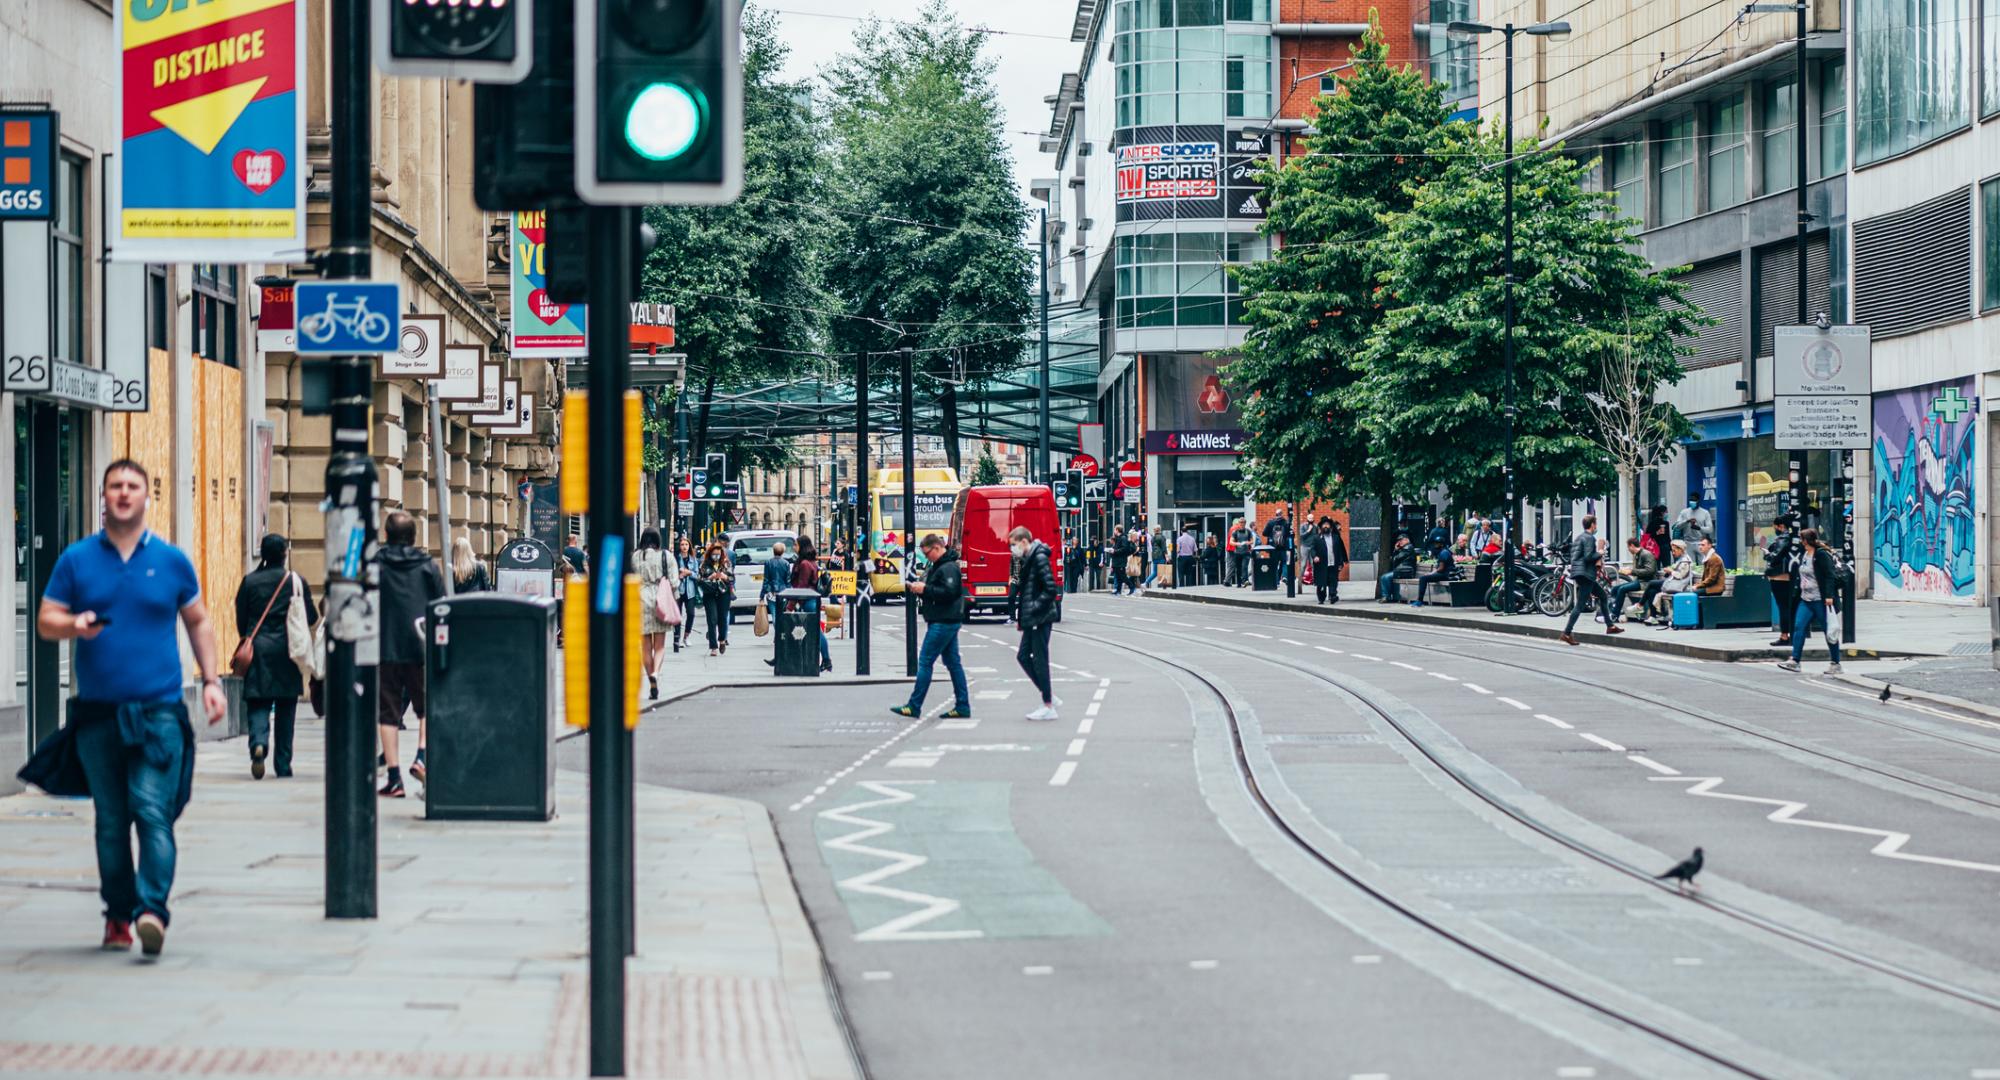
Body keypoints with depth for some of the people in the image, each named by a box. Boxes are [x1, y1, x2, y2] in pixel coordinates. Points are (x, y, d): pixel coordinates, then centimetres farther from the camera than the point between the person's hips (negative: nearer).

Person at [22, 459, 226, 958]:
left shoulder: (171, 560, 7)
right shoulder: (77, 559, 7)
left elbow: (198, 622, 17)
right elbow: (46, 620, 7)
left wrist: (211, 680, 8)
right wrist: (74, 625, -15)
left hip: (158, 710, -2)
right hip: (97, 711, 2)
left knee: (153, 812, -15)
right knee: (111, 819, 7)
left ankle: (152, 908, -22)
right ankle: (118, 914, 16)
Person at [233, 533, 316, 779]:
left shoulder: (249, 581, -1)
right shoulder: (297, 581, -3)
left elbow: (241, 619, 3)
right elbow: (311, 617, 1)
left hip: (258, 649, 0)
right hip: (287, 650, 0)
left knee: (257, 704, 0)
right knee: (286, 709, 8)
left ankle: (258, 743, -30)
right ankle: (283, 765, 11)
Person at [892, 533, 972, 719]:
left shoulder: (949, 568, -16)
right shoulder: (939, 566, 17)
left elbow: (949, 592, -27)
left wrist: (925, 589, -20)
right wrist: (920, 588, 6)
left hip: (943, 622, -11)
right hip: (946, 621, 11)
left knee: (925, 661, -7)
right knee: (952, 662, 9)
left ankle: (914, 706, -4)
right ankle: (962, 707, 9)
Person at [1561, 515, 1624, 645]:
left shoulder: (1579, 537, 16)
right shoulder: (1589, 538, -12)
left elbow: (1573, 555, 20)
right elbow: (1588, 557, -23)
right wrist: (1599, 553, -4)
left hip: (1577, 571, 10)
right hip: (1585, 574, -10)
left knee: (1602, 595, 21)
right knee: (1579, 605, -10)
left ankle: (1610, 626, 26)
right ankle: (1567, 633, -12)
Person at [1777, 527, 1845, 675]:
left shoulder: (1821, 554, -14)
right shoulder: (1803, 555, 11)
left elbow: (1830, 576, -19)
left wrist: (1829, 596, -23)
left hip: (1821, 601, -8)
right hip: (1806, 600, 8)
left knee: (1829, 631, 1)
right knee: (1798, 628, 0)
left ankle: (1836, 664, 8)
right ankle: (1794, 661, 0)